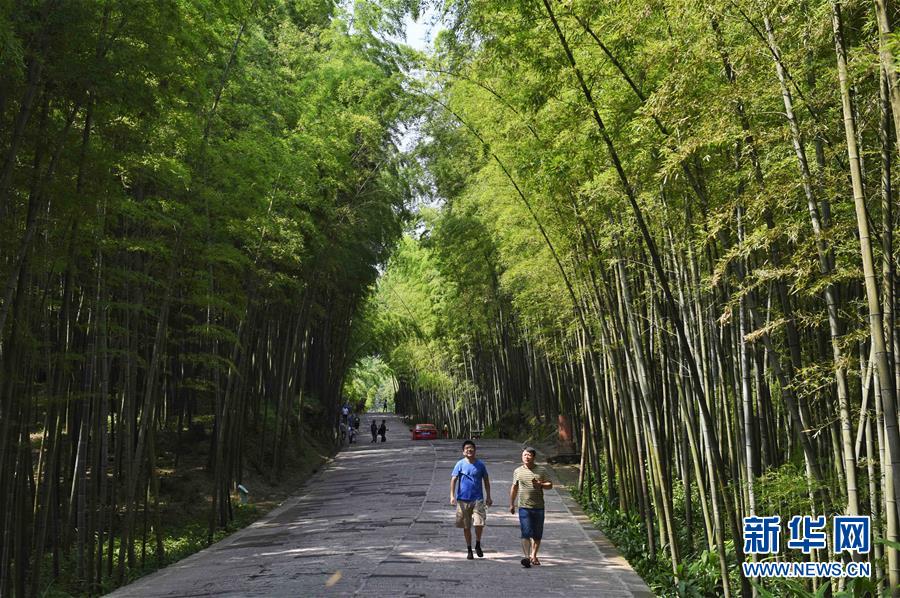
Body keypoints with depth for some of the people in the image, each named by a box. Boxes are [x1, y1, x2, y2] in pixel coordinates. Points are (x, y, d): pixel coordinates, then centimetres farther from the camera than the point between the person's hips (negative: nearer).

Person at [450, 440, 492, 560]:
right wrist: (452, 495, -16)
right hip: (463, 499, 0)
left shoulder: (480, 464, 4)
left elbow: (486, 481, 13)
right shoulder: (460, 464, -1)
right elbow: (453, 479, -5)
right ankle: (469, 549, 21)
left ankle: (478, 545, 14)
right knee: (466, 526, 6)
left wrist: (488, 497, 12)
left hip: (478, 499, 0)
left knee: (479, 524, -11)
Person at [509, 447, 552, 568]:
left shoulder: (541, 470, 6)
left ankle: (533, 555, 21)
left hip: (538, 507, 1)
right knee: (526, 533, -12)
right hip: (524, 507, -1)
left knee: (537, 534, 8)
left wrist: (540, 484, -13)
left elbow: (550, 485, 7)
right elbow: (514, 488, 17)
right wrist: (511, 504, 16)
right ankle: (527, 557, -16)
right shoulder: (518, 471, 8)